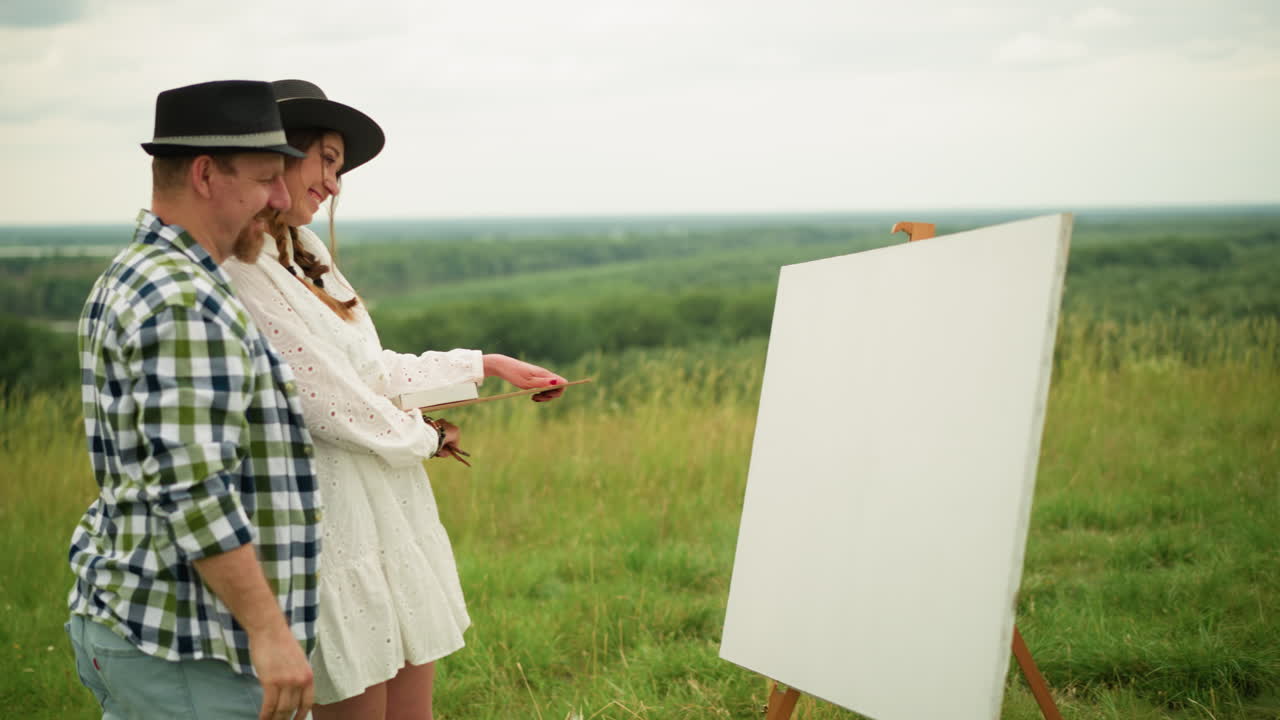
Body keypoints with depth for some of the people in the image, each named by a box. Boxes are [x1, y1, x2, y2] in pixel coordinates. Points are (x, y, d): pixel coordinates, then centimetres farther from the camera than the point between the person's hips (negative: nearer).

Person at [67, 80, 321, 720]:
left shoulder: (129, 282, 15)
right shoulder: (185, 304, -19)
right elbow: (193, 489, -26)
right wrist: (270, 630, -23)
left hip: (128, 622, 10)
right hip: (187, 648, -10)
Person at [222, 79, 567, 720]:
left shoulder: (304, 254, 10)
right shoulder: (243, 273, -19)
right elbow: (333, 408, -19)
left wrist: (488, 364, 22)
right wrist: (426, 439, 0)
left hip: (390, 516, 9)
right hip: (334, 519, -9)